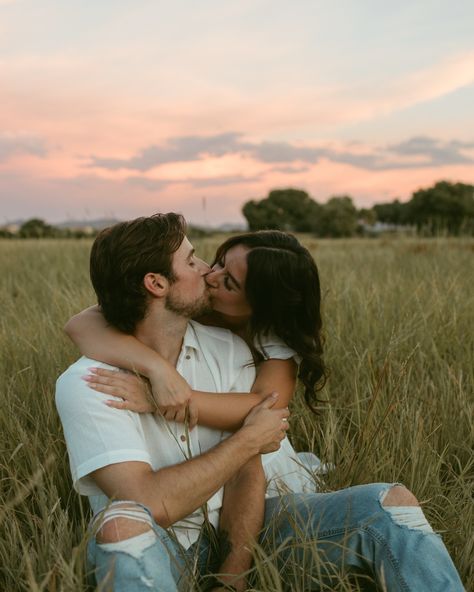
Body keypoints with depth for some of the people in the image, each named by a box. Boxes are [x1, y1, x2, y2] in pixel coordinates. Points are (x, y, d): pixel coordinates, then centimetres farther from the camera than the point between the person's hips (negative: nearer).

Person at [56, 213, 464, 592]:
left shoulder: (227, 350, -4)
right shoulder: (85, 385, -19)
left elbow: (246, 473, -7)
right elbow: (153, 505, -28)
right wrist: (250, 440, -19)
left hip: (231, 528, 4)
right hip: (150, 552, -4)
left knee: (392, 504, -11)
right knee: (124, 521, -41)